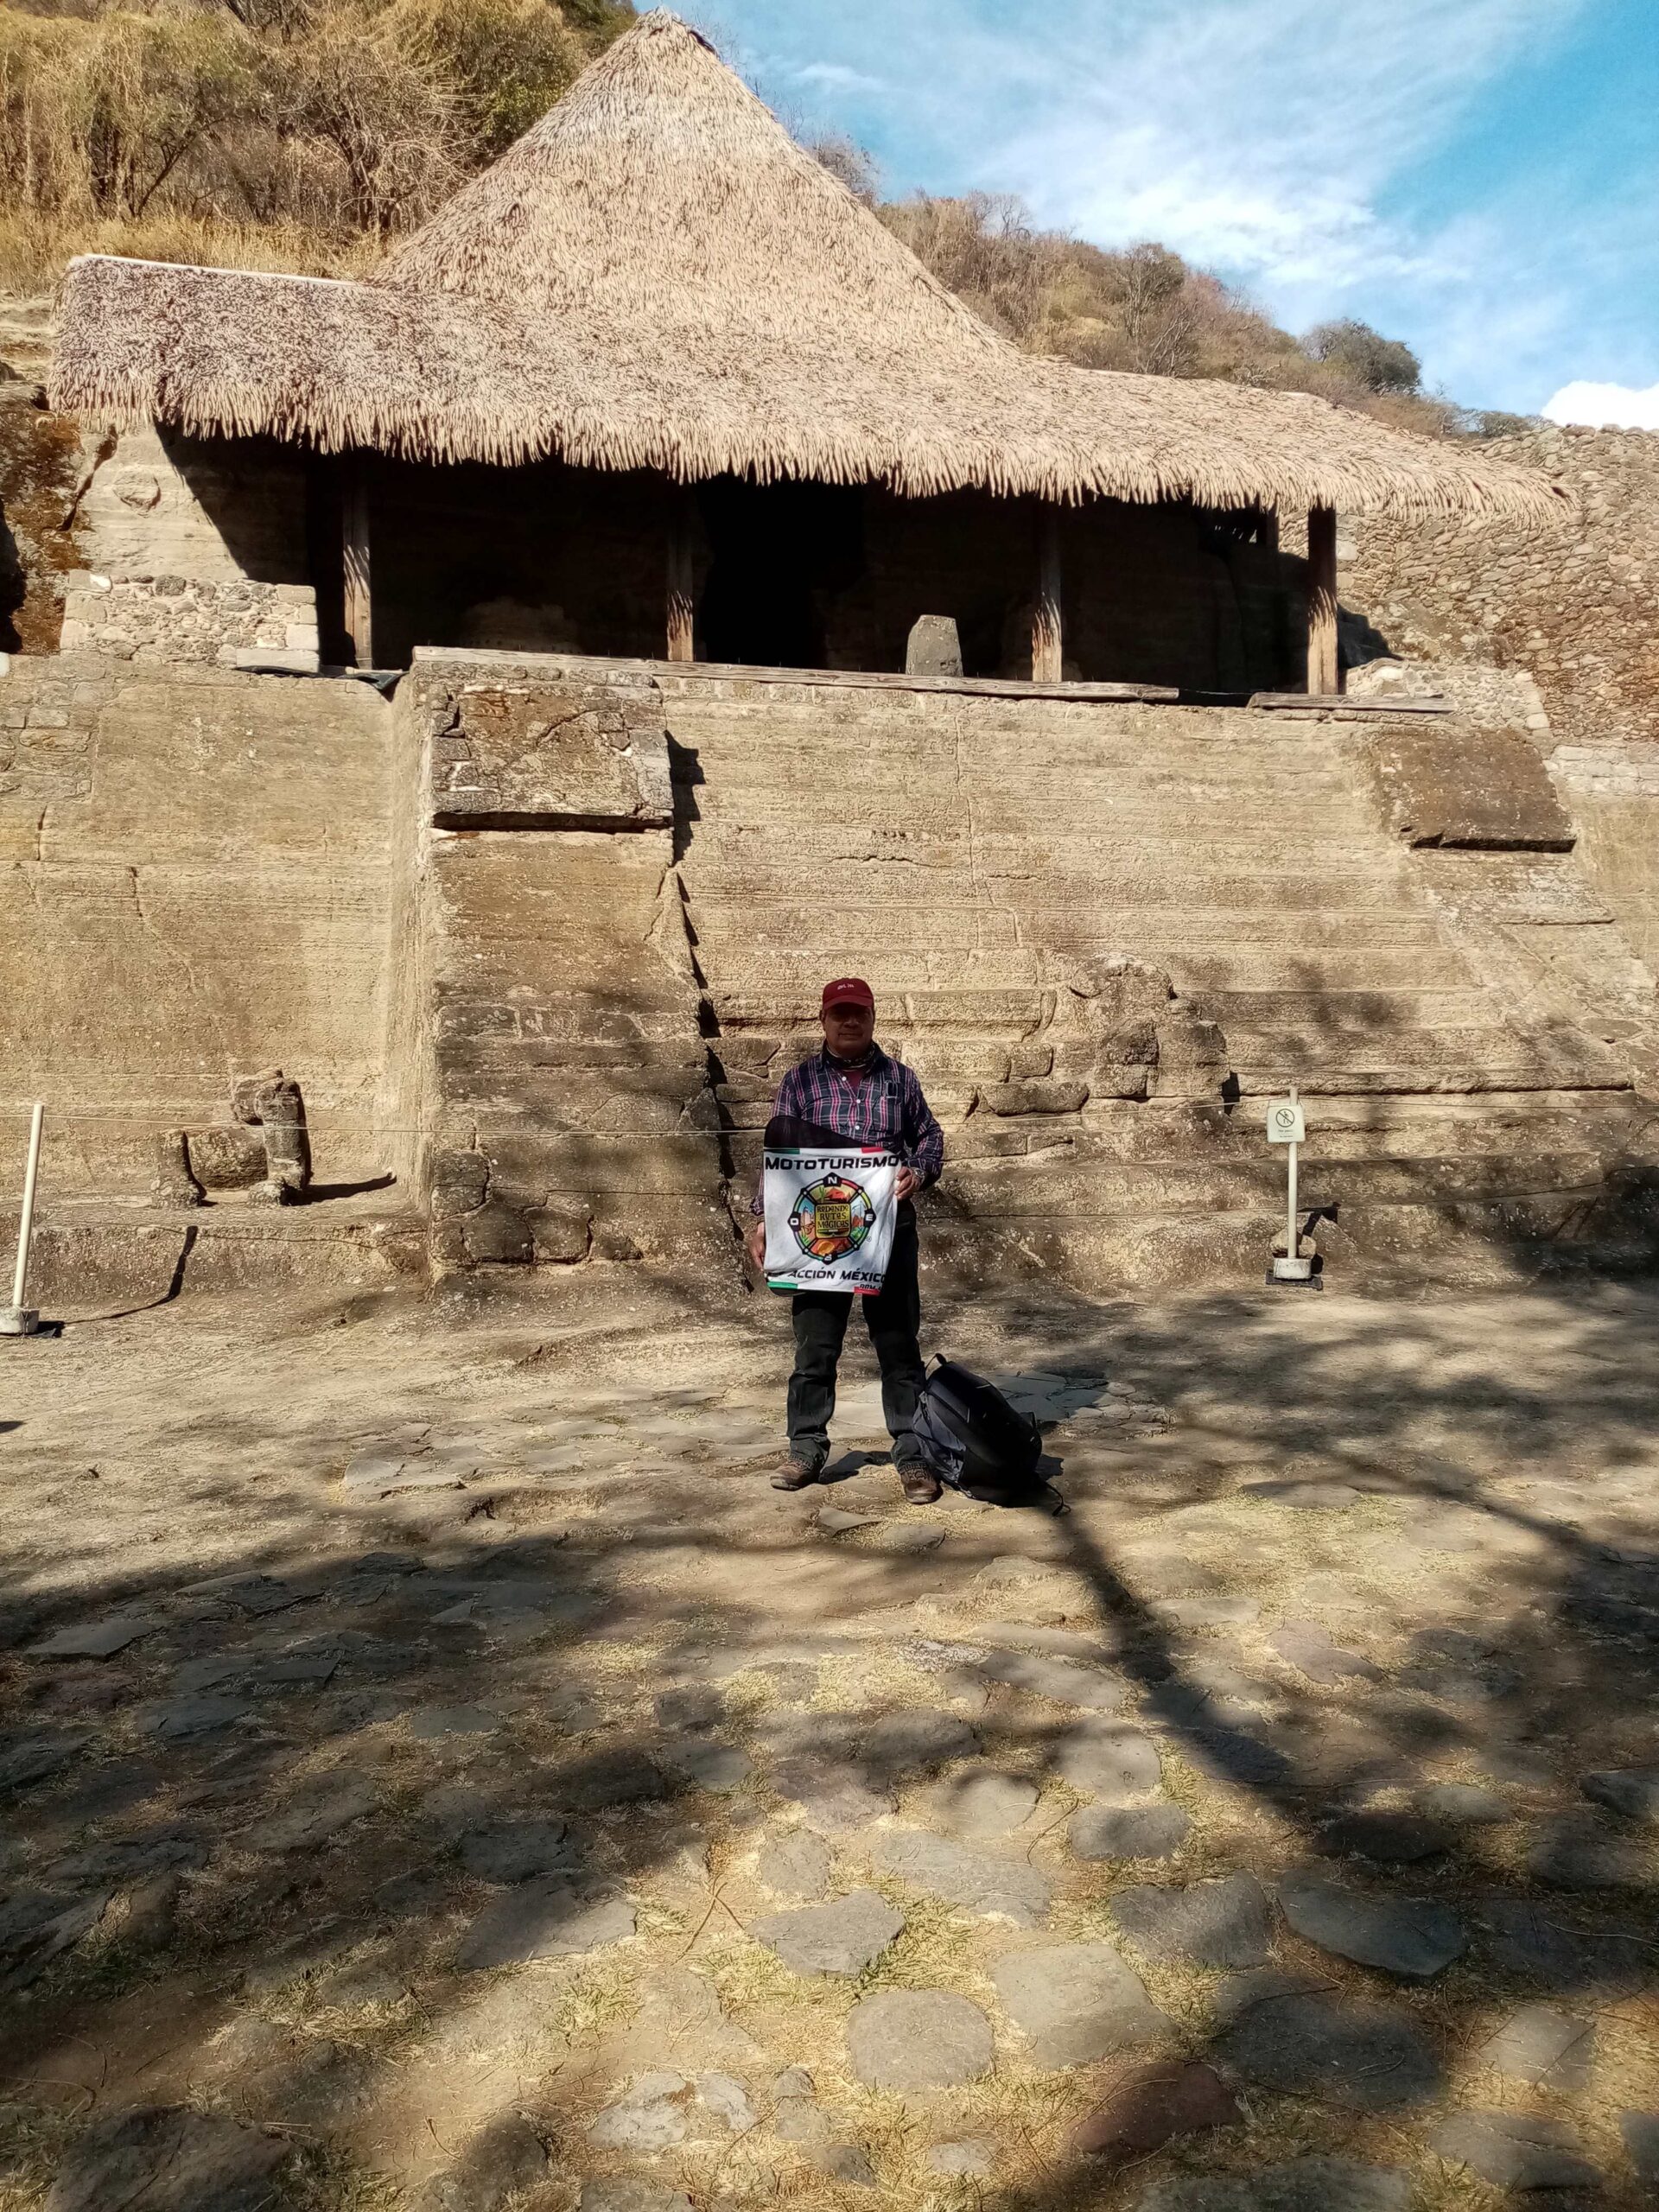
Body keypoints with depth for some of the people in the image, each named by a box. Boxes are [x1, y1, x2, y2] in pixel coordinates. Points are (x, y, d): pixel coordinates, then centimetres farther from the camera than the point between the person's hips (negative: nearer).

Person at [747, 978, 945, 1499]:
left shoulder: (899, 1078, 8)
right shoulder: (799, 1080, 6)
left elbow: (930, 1136, 13)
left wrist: (920, 1172, -8)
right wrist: (762, 1220, 0)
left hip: (890, 1230, 0)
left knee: (899, 1344, 3)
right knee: (814, 1346, 5)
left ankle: (912, 1454, 10)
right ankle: (806, 1448, 18)